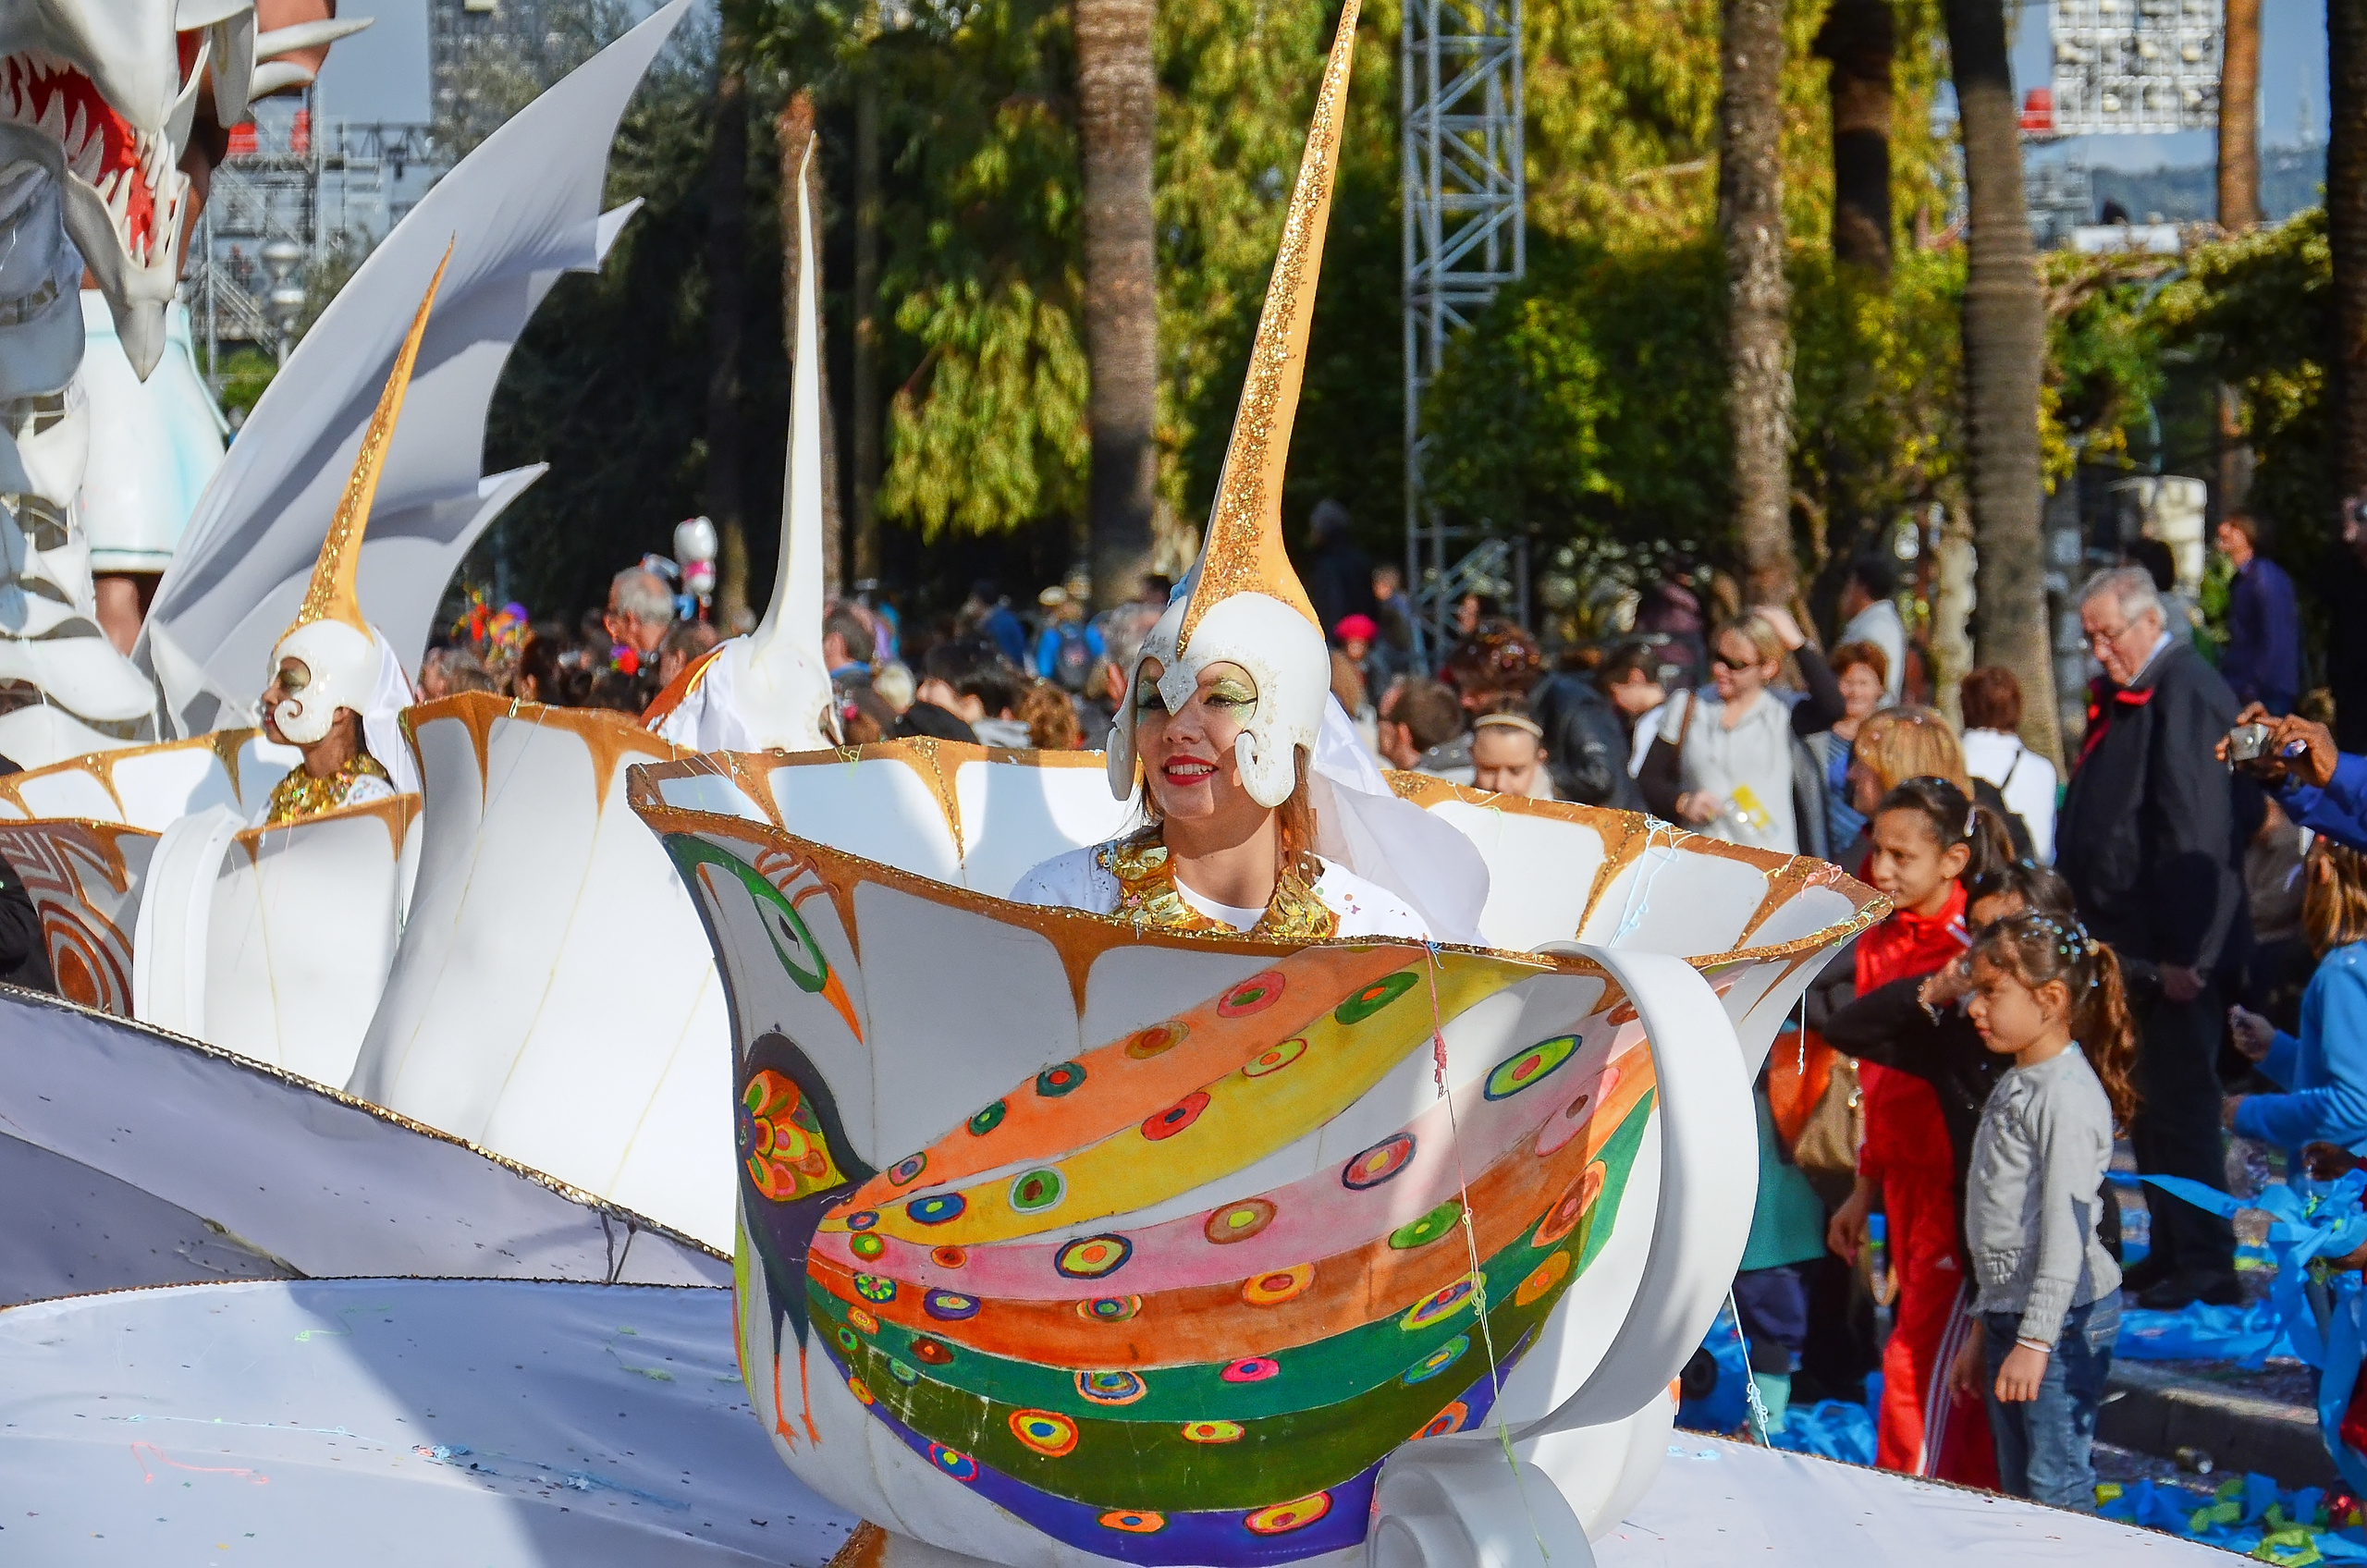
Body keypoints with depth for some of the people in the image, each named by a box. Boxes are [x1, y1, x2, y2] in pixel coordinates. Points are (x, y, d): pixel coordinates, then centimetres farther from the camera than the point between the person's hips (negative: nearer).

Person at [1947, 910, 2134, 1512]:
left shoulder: (2067, 1093, -16)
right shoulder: (2013, 1087, 14)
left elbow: (2067, 1224, -21)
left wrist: (2036, 1339, -24)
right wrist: (1985, 1332, 22)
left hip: (2062, 1316, -10)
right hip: (2009, 1313, 10)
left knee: (2056, 1488, -9)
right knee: (2017, 1493, 12)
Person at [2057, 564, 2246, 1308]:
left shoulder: (2187, 694, -15)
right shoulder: (2120, 698, 15)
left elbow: (2196, 833, -20)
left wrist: (2183, 952, -22)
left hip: (2173, 947, -10)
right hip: (2126, 941, 10)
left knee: (2178, 1100, -5)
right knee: (2147, 1102, 13)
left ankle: (2205, 1265, 0)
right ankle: (2172, 1253, 20)